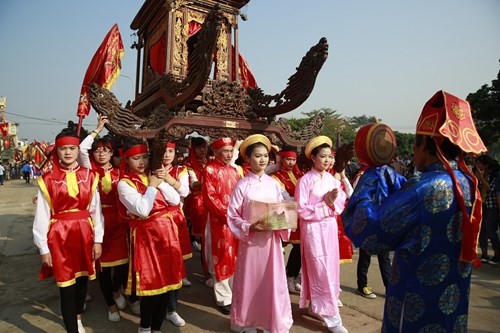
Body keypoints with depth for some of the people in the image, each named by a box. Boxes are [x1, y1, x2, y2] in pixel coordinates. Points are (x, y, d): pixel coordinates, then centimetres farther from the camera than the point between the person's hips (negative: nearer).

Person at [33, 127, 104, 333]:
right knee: (67, 286, 3)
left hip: (85, 234, 3)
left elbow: (96, 210, 2)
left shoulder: (89, 177, 1)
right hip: (59, 236, -2)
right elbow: (42, 216, -2)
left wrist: (98, 239, 0)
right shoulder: (47, 180, -5)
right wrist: (43, 248, -3)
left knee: (82, 280, 16)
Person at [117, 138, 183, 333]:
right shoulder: (124, 184, -6)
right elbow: (142, 210, -19)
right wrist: (152, 186, -11)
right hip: (146, 235, -5)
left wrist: (162, 182, -8)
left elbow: (175, 200, 2)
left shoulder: (154, 176, 9)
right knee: (151, 282, 1)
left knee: (166, 280, 11)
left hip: (166, 231, 5)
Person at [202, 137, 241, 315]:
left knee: (235, 257, 14)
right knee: (222, 258, 4)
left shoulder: (233, 170, 13)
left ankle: (235, 294, 28)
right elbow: (209, 197, -15)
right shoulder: (209, 170, -8)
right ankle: (224, 299, 17)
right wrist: (226, 214, -19)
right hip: (219, 220, -6)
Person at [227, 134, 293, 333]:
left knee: (273, 281, 7)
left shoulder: (274, 184, 2)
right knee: (250, 281, 10)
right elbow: (232, 216, -7)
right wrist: (250, 227, -19)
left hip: (272, 239, 3)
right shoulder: (242, 186, -8)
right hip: (250, 239, -2)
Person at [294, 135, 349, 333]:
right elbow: (301, 211, -15)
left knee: (330, 270, 13)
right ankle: (331, 316, 8)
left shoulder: (332, 180, 5)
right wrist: (324, 203, -16)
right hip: (313, 230, -6)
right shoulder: (305, 181, -11)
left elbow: (341, 206, 7)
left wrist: (333, 203, -14)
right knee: (321, 272, -1)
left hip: (330, 228, 6)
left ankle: (316, 306, 30)